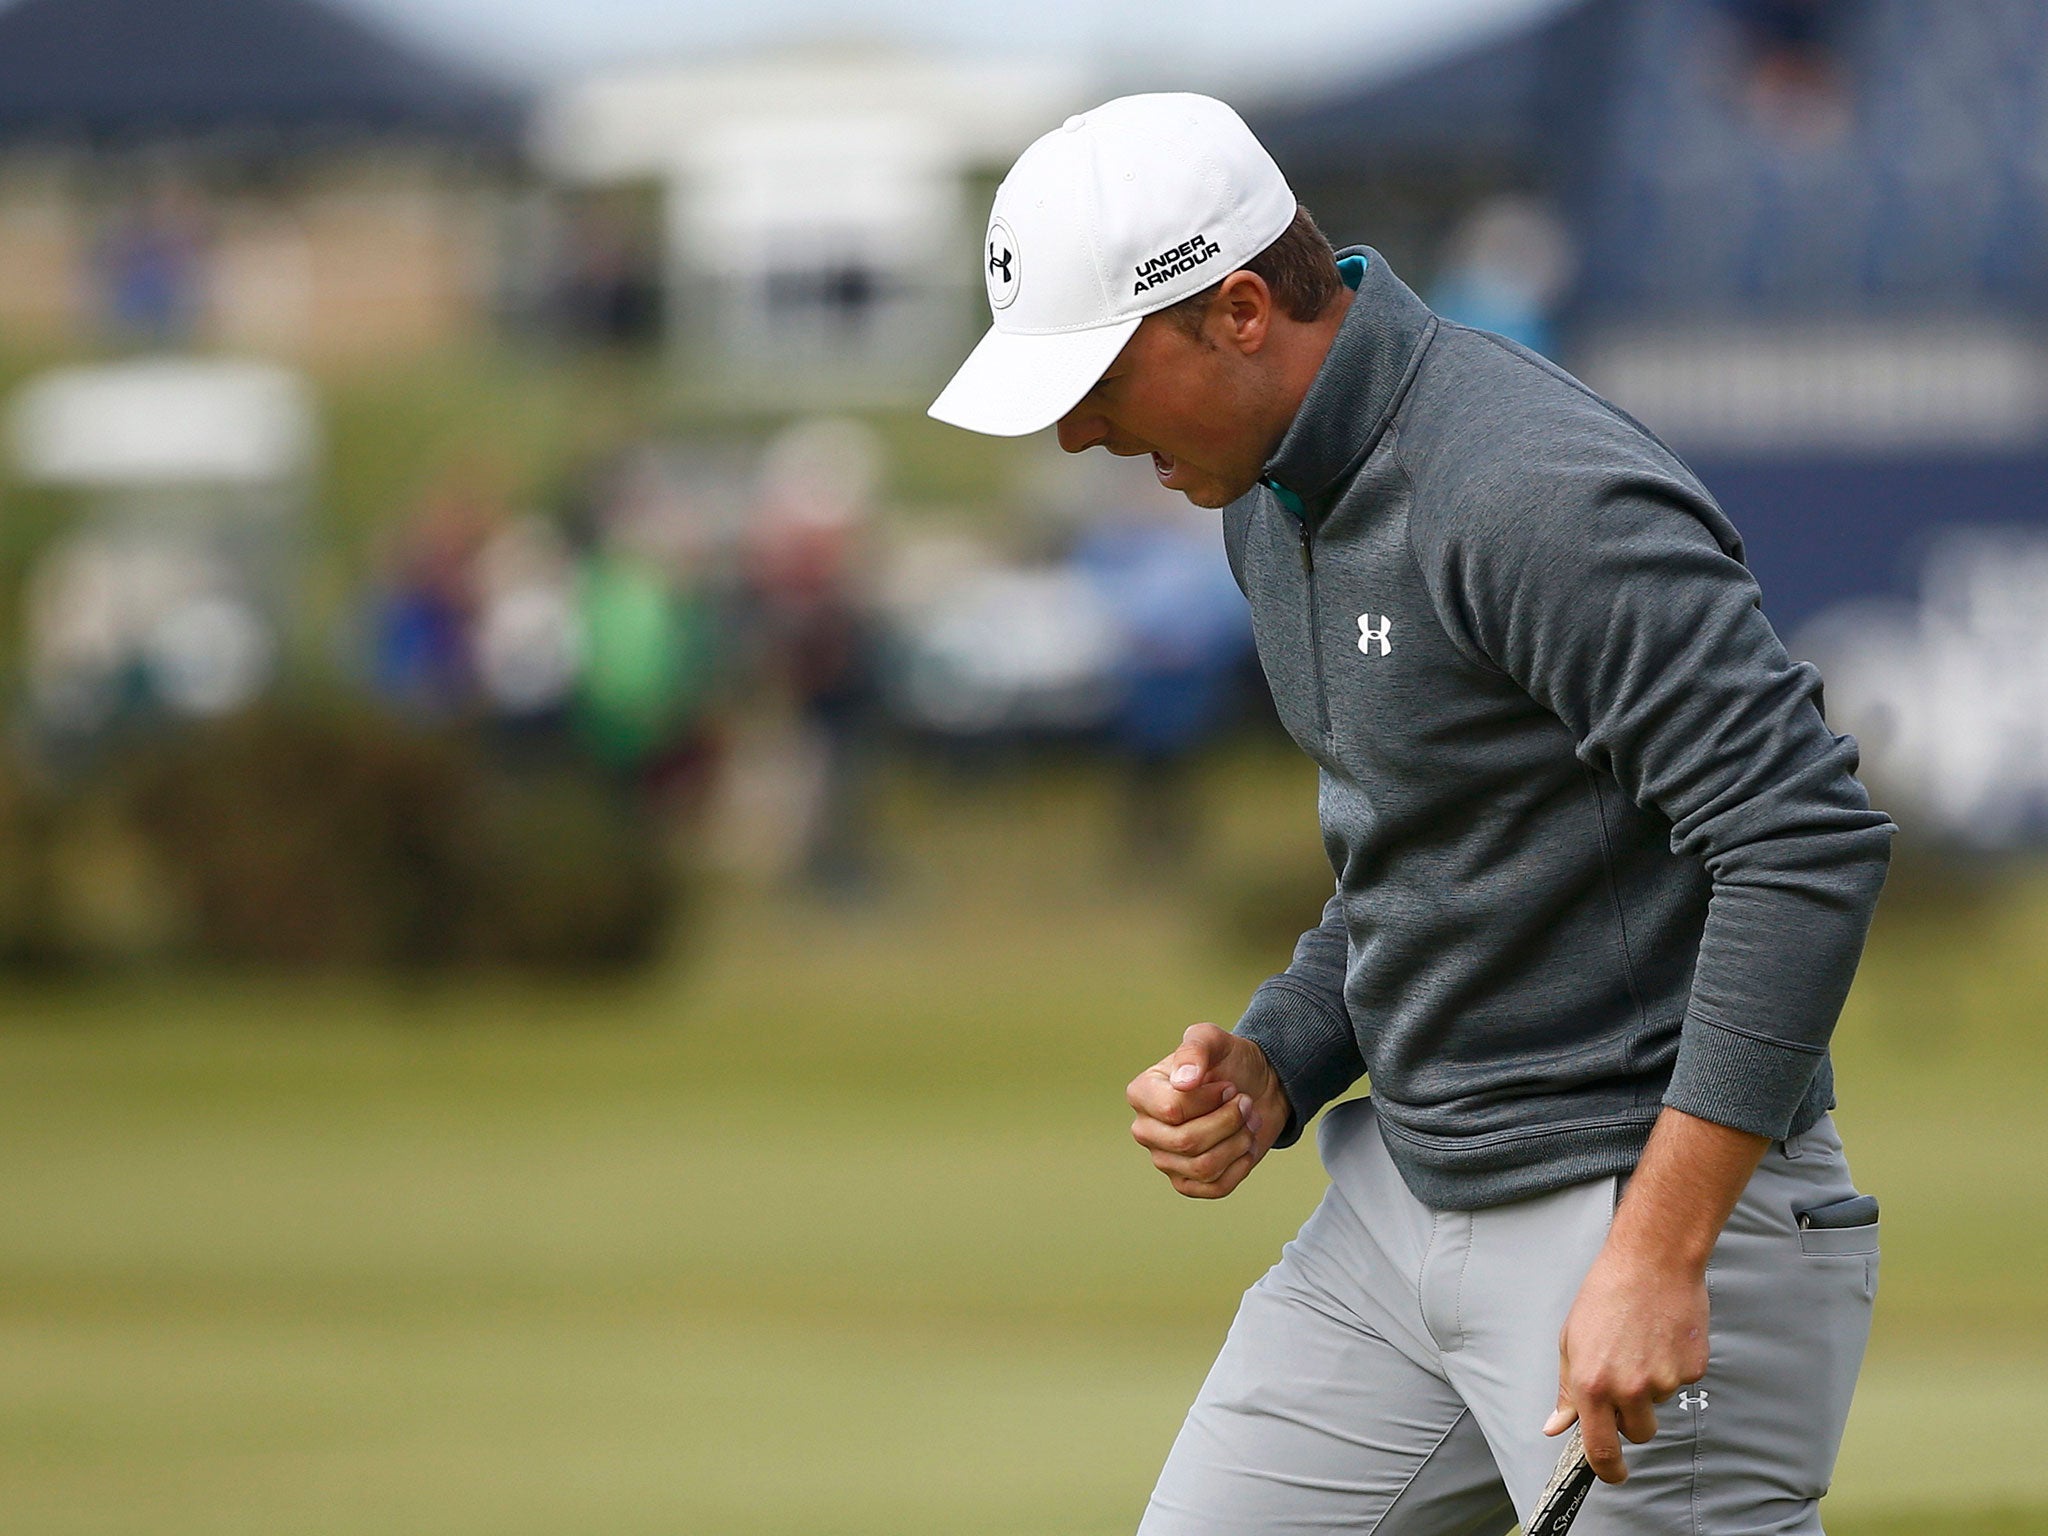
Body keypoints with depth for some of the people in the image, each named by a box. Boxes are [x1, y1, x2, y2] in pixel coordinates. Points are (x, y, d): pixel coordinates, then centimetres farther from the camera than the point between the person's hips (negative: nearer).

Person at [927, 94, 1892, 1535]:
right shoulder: (1274, 491, 10)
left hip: (1666, 1199, -9)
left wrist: (1660, 1253, -28)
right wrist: (1269, 1077, 3)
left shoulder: (1544, 497, -22)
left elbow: (1807, 839, -27)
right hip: (1405, 1190, 9)